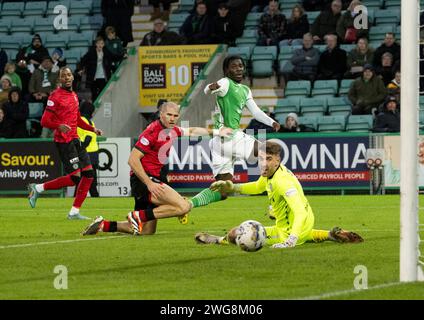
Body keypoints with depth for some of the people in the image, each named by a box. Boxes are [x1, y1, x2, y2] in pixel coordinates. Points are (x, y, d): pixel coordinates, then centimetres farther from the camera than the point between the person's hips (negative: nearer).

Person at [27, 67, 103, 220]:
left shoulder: (74, 95, 17)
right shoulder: (55, 96, -10)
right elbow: (44, 121, -14)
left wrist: (93, 129, 18)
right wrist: (59, 126, -31)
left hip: (75, 139, 9)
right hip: (64, 141, -9)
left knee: (88, 173, 3)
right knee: (75, 177, -15)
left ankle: (74, 212, 8)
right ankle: (38, 188, -1)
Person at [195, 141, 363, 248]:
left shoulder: (282, 181, -31)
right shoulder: (270, 172, -3)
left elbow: (300, 212, -41)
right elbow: (258, 187, 22)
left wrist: (291, 241, -54)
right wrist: (232, 187, 12)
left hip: (288, 231, -10)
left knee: (235, 234, -12)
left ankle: (221, 240, 20)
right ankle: (329, 235, 31)